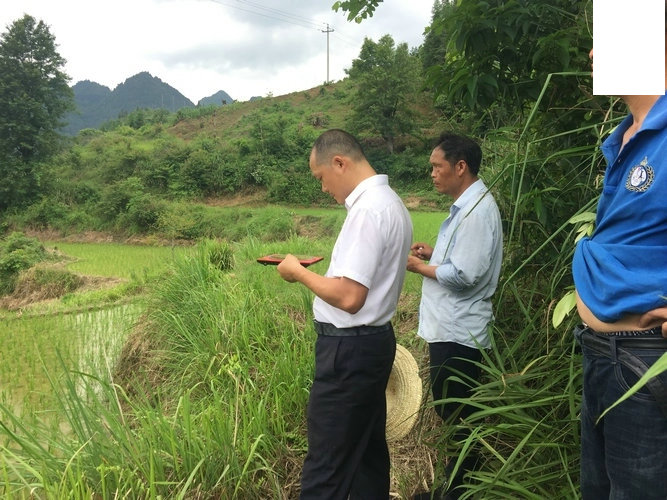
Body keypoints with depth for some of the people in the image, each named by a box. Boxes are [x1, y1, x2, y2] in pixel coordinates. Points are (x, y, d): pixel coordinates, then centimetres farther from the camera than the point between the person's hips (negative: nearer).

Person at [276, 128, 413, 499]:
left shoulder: (368, 210, -20)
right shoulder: (391, 202, 12)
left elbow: (349, 296, -26)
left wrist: (299, 272, -13)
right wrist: (319, 271, 13)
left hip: (350, 348, -11)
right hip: (374, 340, 11)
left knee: (326, 468, -1)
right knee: (368, 449, 21)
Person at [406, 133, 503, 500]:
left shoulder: (477, 211, -18)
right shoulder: (466, 206, 12)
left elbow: (465, 275, -24)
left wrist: (420, 267, -11)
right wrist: (433, 252, 6)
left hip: (457, 332, -10)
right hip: (450, 326, 10)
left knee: (457, 415, 3)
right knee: (452, 411, 18)